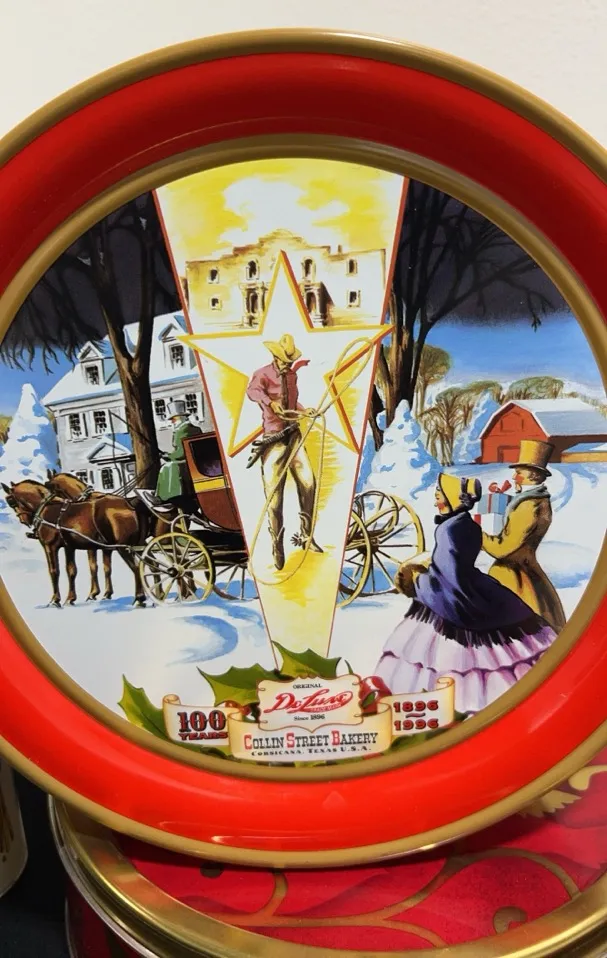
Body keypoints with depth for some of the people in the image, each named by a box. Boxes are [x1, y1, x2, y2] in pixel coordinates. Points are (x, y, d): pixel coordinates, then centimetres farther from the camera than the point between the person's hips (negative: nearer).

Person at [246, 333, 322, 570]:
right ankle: (277, 548, 8)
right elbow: (253, 390, -30)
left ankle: (306, 536, 11)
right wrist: (270, 402, -47)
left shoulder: (292, 375, 12)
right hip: (273, 438, -5)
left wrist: (303, 410, 7)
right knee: (274, 493, -4)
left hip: (294, 435, 6)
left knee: (308, 483, -4)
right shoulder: (262, 374, -8)